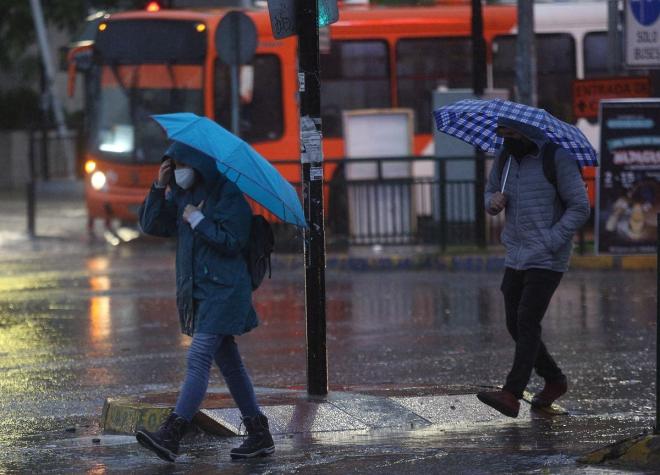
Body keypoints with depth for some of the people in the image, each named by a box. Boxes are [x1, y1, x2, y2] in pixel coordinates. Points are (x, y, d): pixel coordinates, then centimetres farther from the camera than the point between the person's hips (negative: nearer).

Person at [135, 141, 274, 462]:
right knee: (228, 362, 11)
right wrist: (159, 187, -3)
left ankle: (171, 435, -25)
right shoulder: (180, 195, 13)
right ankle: (259, 435, 18)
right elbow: (151, 225, 8)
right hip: (197, 290, 9)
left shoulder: (228, 194, -10)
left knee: (199, 357, -16)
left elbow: (233, 242, -17)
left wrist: (198, 220, -14)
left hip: (223, 289, -9)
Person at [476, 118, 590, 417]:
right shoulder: (505, 158, 8)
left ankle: (511, 395, -21)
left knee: (527, 323, -15)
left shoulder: (558, 158, -12)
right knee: (515, 325, 8)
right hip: (515, 258, 7)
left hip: (547, 260, -7)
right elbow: (490, 192, 22)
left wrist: (549, 242, -19)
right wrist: (493, 201, -4)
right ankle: (554, 381, 26)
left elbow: (580, 208, -11)